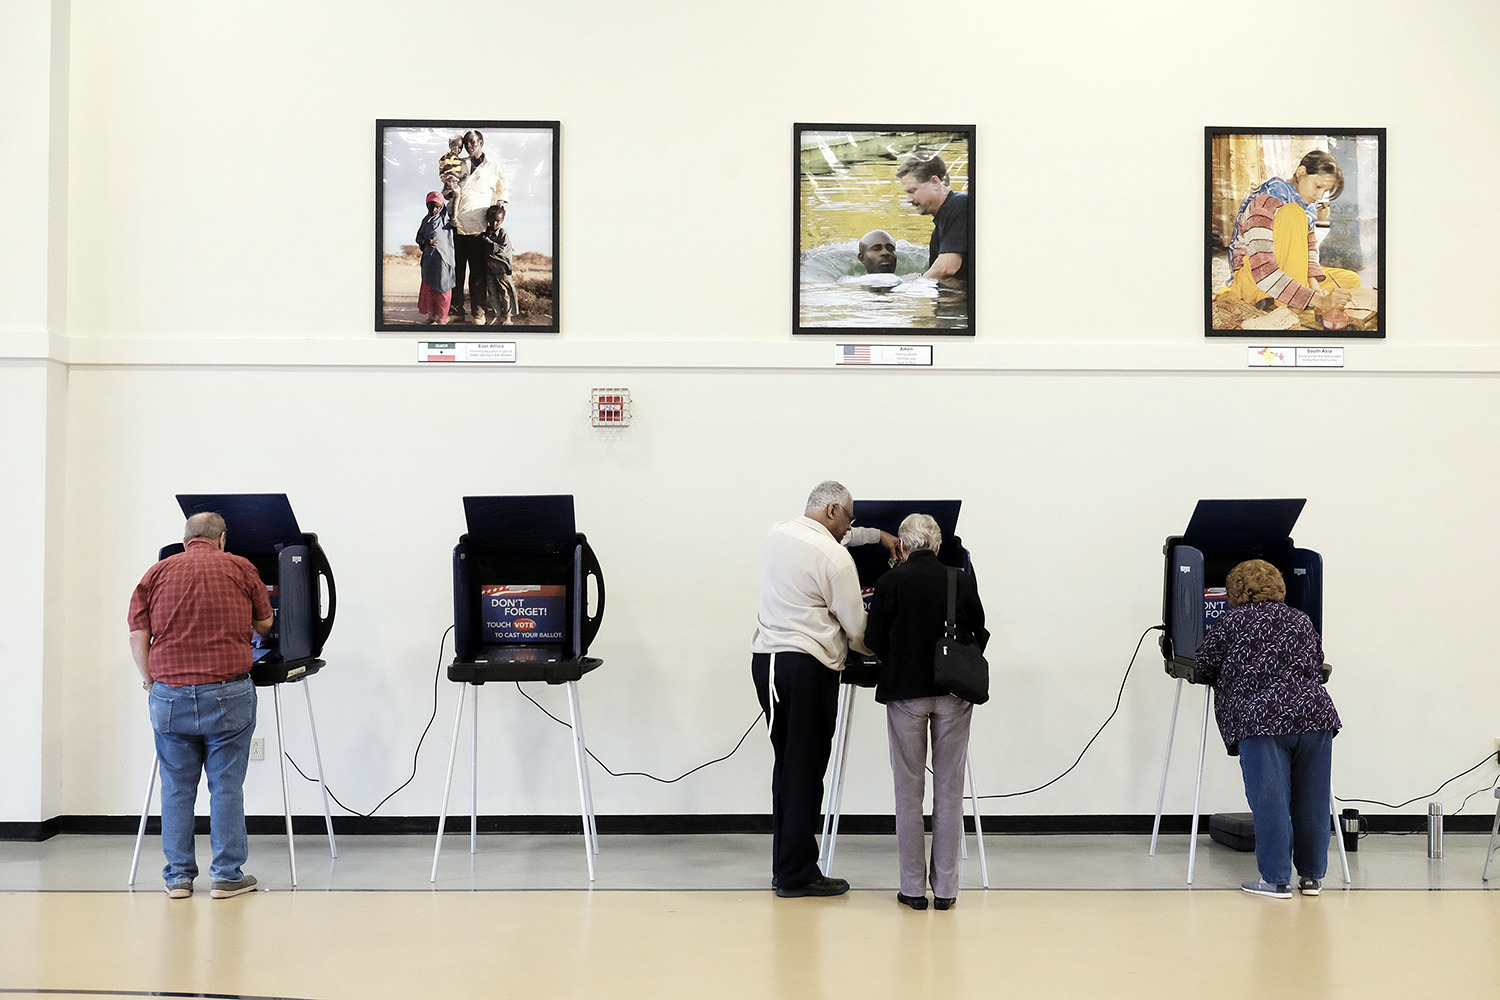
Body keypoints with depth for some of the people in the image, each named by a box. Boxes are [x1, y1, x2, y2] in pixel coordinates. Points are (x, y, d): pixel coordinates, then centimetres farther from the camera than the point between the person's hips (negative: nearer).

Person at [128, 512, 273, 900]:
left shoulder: (157, 573, 8)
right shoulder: (240, 568, 4)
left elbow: (138, 637, 2)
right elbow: (264, 624, 14)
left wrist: (150, 680, 15)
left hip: (169, 694, 2)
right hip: (228, 693, -2)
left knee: (176, 787, 10)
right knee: (227, 786, 5)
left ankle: (178, 876, 14)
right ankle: (227, 875, 8)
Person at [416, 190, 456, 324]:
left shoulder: (446, 217, 2)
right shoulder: (426, 220, 11)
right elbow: (418, 238, 14)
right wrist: (426, 241, -7)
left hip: (444, 257, -3)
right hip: (429, 258, 3)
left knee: (442, 288, 0)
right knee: (428, 287, 5)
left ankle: (441, 317, 10)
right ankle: (430, 315, 18)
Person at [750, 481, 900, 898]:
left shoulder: (778, 534, 11)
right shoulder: (834, 557, -11)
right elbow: (856, 628, -4)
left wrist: (876, 534, 35)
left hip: (765, 658, 8)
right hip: (807, 666, -8)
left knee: (786, 765, 14)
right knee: (805, 771, -2)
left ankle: (785, 867, 18)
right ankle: (797, 875, 2)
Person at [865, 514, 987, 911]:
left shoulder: (890, 583, -6)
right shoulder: (962, 581, -1)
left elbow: (873, 640, -3)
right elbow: (979, 636, 5)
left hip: (905, 692, -1)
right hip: (953, 694, 1)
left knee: (909, 791, 7)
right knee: (949, 789, 8)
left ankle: (913, 888, 10)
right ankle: (946, 887, 10)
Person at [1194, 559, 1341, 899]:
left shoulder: (1232, 621, 7)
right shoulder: (1301, 620, 19)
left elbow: (1205, 664, 11)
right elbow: (1316, 667, 23)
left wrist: (1228, 678, 31)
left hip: (1262, 719, -4)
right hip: (1315, 712, 5)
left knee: (1269, 800, -1)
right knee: (1312, 800, 10)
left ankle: (1276, 880, 1)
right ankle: (1312, 876, 18)